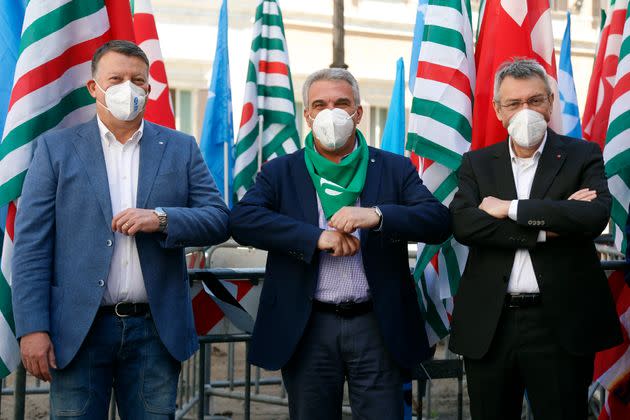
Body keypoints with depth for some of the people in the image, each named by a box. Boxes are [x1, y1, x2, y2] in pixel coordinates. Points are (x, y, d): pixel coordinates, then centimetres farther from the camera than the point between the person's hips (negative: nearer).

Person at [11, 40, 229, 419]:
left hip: (156, 330, 2)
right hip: (79, 331, -1)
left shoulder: (181, 148, 11)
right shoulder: (56, 147, 4)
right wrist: (32, 328, -10)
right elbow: (31, 243, -1)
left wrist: (161, 218, -14)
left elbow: (218, 220, 5)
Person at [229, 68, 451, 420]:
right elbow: (242, 219, -10)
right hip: (307, 328, 0)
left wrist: (378, 215, -22)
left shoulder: (395, 169, 7)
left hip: (378, 327, 0)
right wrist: (316, 237, -19)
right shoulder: (281, 173, 6)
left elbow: (439, 222, -5)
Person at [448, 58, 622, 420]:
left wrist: (510, 209, -13)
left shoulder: (583, 156, 4)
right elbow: (463, 224, -8)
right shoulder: (477, 163, 10)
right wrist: (547, 226, -15)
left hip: (560, 323, -2)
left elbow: (596, 216, -16)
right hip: (489, 325, 2)